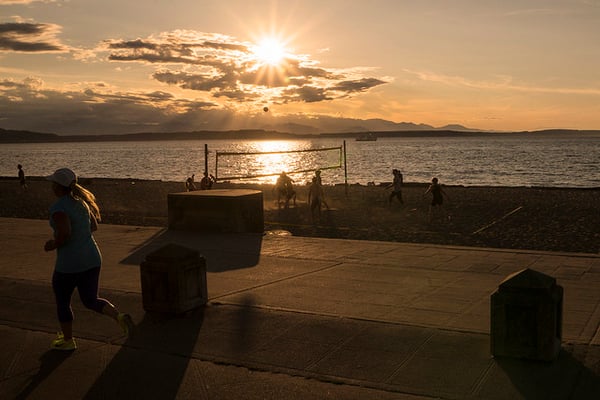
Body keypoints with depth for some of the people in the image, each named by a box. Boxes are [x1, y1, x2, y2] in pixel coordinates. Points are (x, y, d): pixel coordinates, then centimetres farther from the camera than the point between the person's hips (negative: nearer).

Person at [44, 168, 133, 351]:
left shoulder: (58, 208, -18)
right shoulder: (81, 201, 7)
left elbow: (64, 235, -29)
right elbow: (94, 226, 15)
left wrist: (53, 245, -8)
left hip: (69, 264, -7)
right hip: (92, 258, 7)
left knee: (62, 302, 17)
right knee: (90, 301, 18)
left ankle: (68, 340, 31)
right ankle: (119, 317, -6)